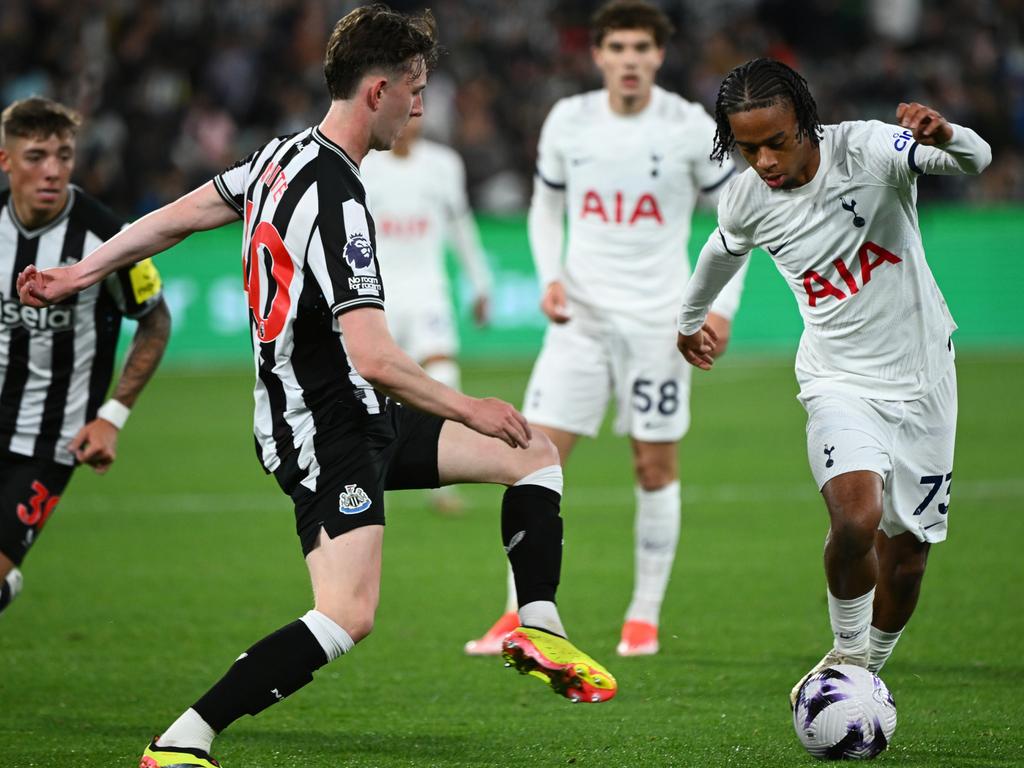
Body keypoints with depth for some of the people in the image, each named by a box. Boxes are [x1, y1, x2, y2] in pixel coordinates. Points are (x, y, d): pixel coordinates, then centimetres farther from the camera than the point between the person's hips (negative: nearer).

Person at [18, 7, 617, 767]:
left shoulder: (283, 155, 4)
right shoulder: (336, 201, -25)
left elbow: (179, 215, 15)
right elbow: (372, 355, -29)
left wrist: (79, 273, 26)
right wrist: (468, 410, -16)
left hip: (362, 416, 10)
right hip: (328, 429, -10)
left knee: (536, 453, 15)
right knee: (348, 615, -22)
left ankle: (539, 632, 14)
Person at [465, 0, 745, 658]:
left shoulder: (691, 128, -6)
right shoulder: (567, 122, 1)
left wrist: (723, 306, -7)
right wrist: (549, 276, -1)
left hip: (658, 322, -2)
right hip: (581, 315, 2)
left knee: (656, 467, 3)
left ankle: (644, 618, 17)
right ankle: (520, 617, 0)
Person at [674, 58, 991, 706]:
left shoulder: (867, 150, -19)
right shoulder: (746, 200, -9)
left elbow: (977, 161, -32)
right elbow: (721, 253, 15)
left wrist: (946, 137, -55)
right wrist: (689, 320, 33)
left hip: (922, 373, 0)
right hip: (840, 379, 0)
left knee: (907, 551, 7)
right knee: (856, 518, -26)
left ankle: (873, 667, 32)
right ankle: (847, 655, -3)